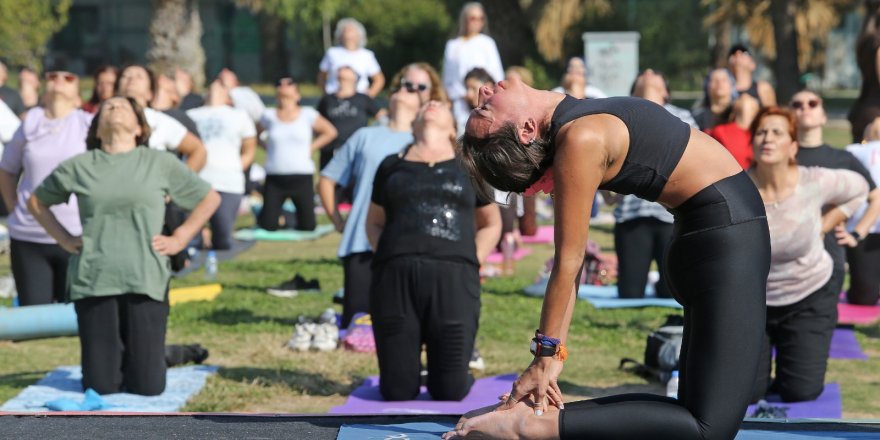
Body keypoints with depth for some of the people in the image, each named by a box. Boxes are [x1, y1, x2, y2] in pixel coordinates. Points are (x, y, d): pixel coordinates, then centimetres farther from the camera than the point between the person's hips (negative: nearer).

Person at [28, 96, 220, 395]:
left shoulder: (161, 163, 6)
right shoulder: (78, 167, 7)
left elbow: (209, 198, 14)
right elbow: (37, 202, 20)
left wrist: (180, 238, 4)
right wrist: (63, 239, 8)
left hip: (146, 281, 0)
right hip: (92, 281, 1)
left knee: (147, 386, -2)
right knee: (100, 386, 0)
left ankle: (144, 355, 32)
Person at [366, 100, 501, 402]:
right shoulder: (392, 166, 17)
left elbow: (491, 224, 21)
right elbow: (374, 222, 22)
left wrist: (473, 262, 5)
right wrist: (384, 256, 2)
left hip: (453, 278, 0)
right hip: (396, 276, 0)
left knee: (451, 391, -4)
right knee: (398, 391, -2)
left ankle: (441, 377, 29)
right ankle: (409, 372, 31)